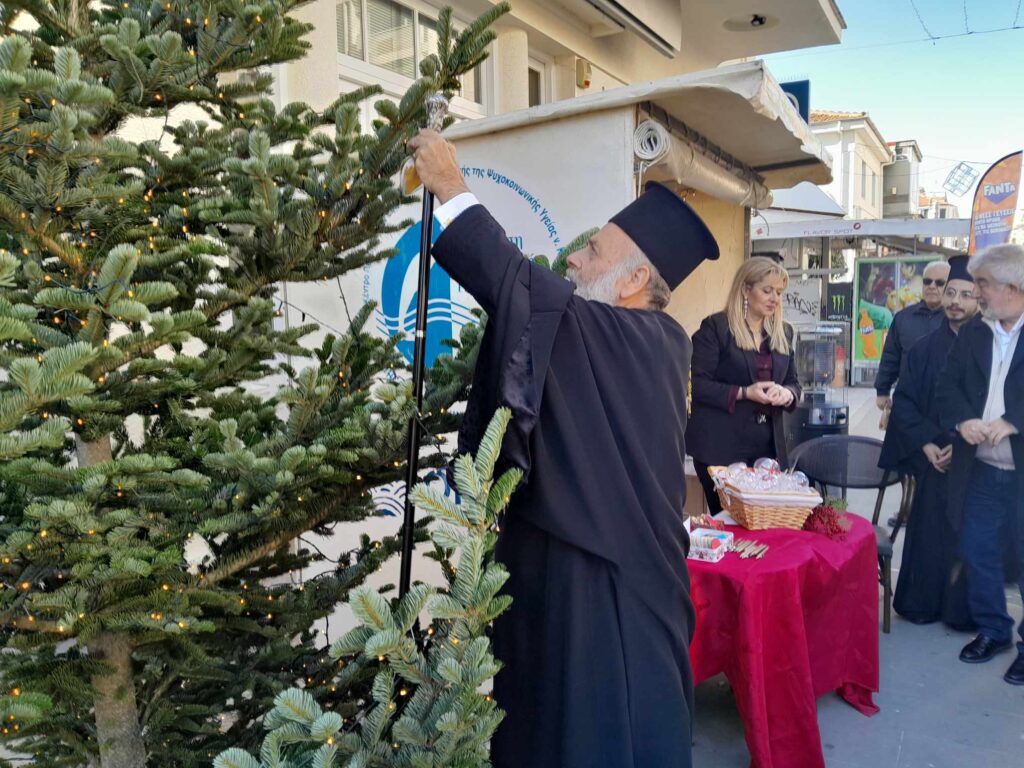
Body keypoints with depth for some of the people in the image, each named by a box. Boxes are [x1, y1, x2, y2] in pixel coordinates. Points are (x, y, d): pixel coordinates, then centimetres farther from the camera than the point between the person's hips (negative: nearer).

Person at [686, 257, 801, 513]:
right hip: (721, 446, -6)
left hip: (768, 446, 6)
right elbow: (697, 384, -11)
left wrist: (787, 394, -6)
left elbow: (793, 382, 18)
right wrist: (744, 393, -20)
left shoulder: (783, 332, 14)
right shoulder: (715, 327, -6)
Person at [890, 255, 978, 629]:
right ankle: (922, 603, 24)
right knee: (928, 531, 10)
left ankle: (963, 610, 21)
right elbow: (903, 401, 4)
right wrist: (926, 445, -6)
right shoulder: (925, 348, 4)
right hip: (935, 460, 2)